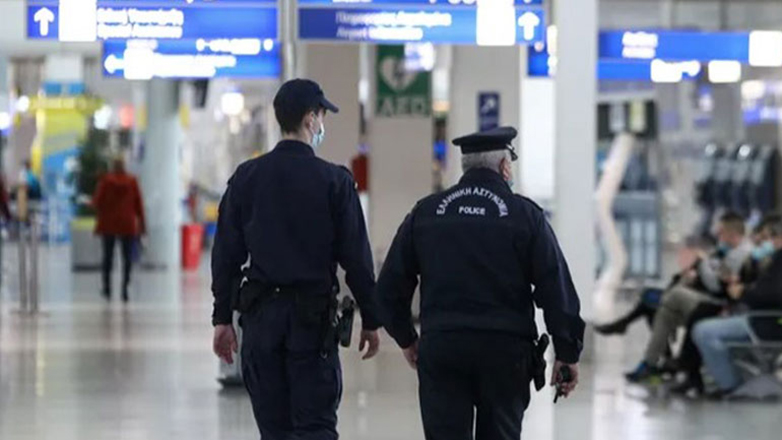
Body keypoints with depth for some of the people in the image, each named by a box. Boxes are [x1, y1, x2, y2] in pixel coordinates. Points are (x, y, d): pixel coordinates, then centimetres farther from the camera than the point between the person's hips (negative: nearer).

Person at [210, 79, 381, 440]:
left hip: (260, 315, 3)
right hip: (312, 315, -3)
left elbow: (226, 254, 5)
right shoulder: (334, 180, -6)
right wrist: (370, 319, 3)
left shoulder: (246, 177, 4)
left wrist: (223, 318, 10)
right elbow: (356, 256, -5)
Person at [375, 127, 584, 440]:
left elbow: (391, 286, 10)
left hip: (440, 347, 1)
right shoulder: (525, 214, 0)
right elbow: (556, 288, -4)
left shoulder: (424, 214, 7)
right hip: (505, 349, -1)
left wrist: (406, 339, 23)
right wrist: (567, 354, 2)